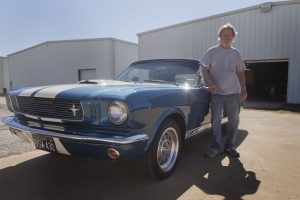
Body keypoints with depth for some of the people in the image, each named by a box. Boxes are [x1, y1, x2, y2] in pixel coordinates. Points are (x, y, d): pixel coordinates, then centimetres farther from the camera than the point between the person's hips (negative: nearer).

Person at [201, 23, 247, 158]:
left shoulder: (236, 53, 11)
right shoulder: (212, 52, 2)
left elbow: (241, 73, 14)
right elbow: (204, 70, -2)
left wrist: (243, 90, 7)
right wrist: (210, 83, -20)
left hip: (233, 92, 3)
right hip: (217, 92, -3)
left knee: (234, 120, 6)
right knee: (215, 119, -3)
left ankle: (229, 146, 19)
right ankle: (217, 147, 8)